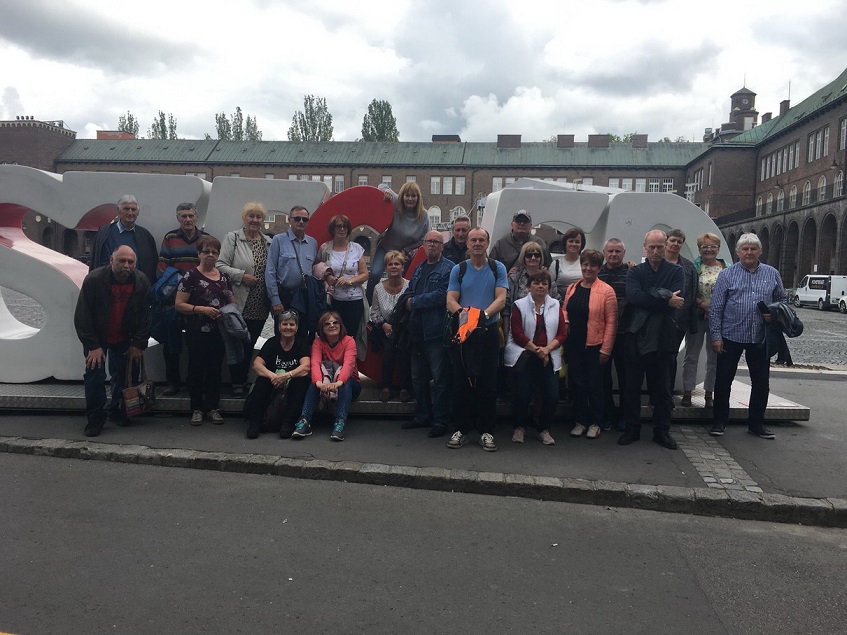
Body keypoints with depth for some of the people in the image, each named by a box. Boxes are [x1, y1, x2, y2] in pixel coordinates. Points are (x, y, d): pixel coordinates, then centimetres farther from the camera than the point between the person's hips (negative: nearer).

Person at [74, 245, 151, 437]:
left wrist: (138, 344, -8)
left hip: (124, 339, 2)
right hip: (97, 339, -2)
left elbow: (144, 317, -6)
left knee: (122, 376, 5)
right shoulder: (93, 280, -21)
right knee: (95, 374, -8)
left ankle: (117, 411, 23)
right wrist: (92, 346, -20)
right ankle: (95, 418, 3)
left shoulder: (142, 282, -13)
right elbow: (82, 317, -17)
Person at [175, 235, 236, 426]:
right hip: (197, 332, -4)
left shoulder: (223, 276, 12)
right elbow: (179, 304, -8)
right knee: (197, 368, 3)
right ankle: (197, 408, 14)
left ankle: (212, 407, 18)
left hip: (219, 331, 4)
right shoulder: (191, 276, -4)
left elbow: (232, 302, 21)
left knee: (215, 368, 9)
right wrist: (202, 309, -19)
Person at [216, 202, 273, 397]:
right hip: (240, 304, -4)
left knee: (250, 344, 12)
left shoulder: (269, 242, 12)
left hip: (260, 306, 4)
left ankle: (243, 380, 24)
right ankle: (237, 383, 13)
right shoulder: (232, 238, -2)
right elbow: (221, 265, -8)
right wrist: (241, 276, -17)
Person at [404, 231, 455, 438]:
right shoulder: (419, 268, 19)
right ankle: (422, 416, 27)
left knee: (440, 378, -1)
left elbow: (442, 295, -18)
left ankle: (441, 421, 7)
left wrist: (414, 302, -9)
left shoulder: (449, 269, -6)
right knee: (418, 377, 15)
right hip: (417, 331, 8)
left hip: (437, 331, -8)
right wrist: (408, 302, -3)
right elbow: (410, 292, 21)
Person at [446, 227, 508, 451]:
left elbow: (501, 299, -6)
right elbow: (450, 300, -1)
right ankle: (462, 428, 13)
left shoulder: (497, 268, 4)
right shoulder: (458, 269, 6)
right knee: (461, 381, 3)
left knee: (488, 382, 2)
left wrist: (485, 313, -24)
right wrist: (461, 312, -23)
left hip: (488, 331, -1)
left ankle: (486, 430, 11)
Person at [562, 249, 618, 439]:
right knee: (577, 383, 10)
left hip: (594, 346, -4)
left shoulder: (606, 291, -7)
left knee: (594, 384, 5)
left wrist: (606, 350, -12)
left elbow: (611, 322, -9)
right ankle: (581, 421, 22)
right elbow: (564, 310, 19)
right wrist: (565, 322, -4)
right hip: (573, 345, 4)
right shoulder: (572, 288, 9)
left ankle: (595, 423, 20)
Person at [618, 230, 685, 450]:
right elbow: (633, 296, -13)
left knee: (662, 388, 7)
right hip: (636, 335, 1)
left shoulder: (676, 272, 6)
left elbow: (677, 300, -12)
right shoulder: (635, 271, 7)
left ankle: (662, 431, 19)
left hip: (663, 337, 0)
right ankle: (632, 429, 16)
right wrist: (665, 300, -17)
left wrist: (649, 298, -14)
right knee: (632, 386, 6)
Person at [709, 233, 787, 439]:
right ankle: (720, 421, 16)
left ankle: (756, 423, 23)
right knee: (723, 380, 2)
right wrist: (716, 336, -8)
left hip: (760, 337, 3)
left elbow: (782, 299, 17)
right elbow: (716, 308, -3)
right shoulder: (727, 274, -1)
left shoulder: (772, 274, 6)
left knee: (761, 383, 9)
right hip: (731, 336, -2)